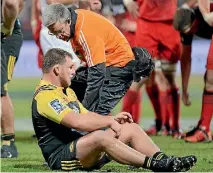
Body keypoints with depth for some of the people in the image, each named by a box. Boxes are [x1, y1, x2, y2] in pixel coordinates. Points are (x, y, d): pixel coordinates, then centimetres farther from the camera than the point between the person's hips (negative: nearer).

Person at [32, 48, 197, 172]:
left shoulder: (66, 91, 23)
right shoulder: (46, 95, -15)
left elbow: (86, 116, 27)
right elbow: (76, 121, -27)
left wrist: (113, 119, 8)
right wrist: (109, 121, -15)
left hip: (82, 145, 11)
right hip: (62, 156, -11)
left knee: (131, 128, 3)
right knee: (100, 137, -38)